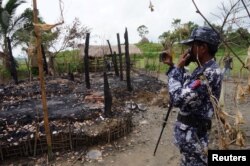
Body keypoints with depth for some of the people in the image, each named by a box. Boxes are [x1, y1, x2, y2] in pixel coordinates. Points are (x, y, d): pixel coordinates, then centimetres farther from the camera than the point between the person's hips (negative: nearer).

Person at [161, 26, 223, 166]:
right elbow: (185, 87, 18)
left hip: (192, 133, -9)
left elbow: (178, 99, -31)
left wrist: (177, 68, -19)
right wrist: (172, 65, 7)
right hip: (190, 130, 9)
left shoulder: (211, 73, -26)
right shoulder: (203, 69, 5)